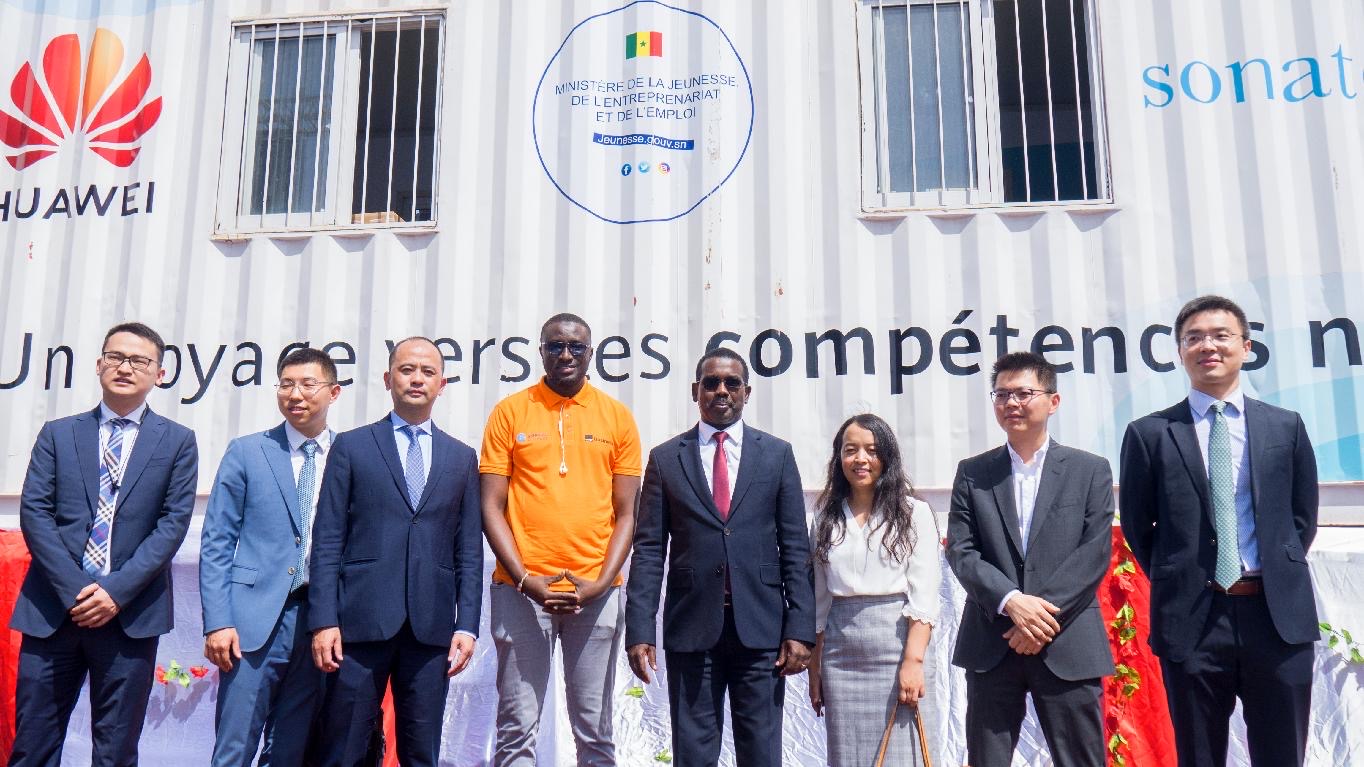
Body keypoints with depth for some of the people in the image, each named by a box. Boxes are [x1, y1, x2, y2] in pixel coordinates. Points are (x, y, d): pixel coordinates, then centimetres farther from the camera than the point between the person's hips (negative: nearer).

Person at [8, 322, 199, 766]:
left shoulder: (177, 441, 6)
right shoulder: (57, 434, 11)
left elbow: (174, 522, -2)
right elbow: (33, 513, 2)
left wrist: (117, 590, -12)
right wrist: (73, 590, -10)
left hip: (131, 613, -1)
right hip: (52, 609, 2)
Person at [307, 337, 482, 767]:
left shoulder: (462, 458, 12)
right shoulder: (351, 447, 7)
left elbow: (469, 552, 9)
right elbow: (327, 541, 2)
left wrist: (466, 625, 1)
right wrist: (323, 620, -6)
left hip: (432, 626, 2)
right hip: (362, 620, -1)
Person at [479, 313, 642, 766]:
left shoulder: (618, 417, 7)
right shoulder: (510, 413, 4)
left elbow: (626, 513, 6)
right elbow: (491, 507, 1)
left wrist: (601, 582, -7)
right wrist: (524, 580, -10)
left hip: (596, 591, 1)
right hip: (521, 589, -1)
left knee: (595, 731, 8)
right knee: (517, 728, 4)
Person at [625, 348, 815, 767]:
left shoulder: (777, 454, 7)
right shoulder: (665, 458, 6)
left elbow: (796, 547, 5)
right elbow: (649, 550, 3)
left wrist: (800, 627, -3)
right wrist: (639, 630, -5)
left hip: (760, 626, 0)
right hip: (691, 626, 0)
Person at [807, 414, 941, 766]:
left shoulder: (913, 513, 1)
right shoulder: (826, 518, 11)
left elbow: (924, 596, -5)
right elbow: (820, 599, 12)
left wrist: (913, 661, -14)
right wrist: (815, 669, 10)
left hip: (895, 643, -3)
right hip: (840, 652, 3)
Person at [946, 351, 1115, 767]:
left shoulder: (1090, 470, 6)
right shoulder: (972, 473, 9)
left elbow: (1095, 553, -3)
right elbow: (961, 552, 0)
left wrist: (1044, 615, -12)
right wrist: (1012, 602, -15)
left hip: (1068, 645, -1)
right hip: (991, 646, 1)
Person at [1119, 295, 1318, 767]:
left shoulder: (1285, 427, 8)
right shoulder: (1149, 434, 1)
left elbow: (1303, 515, 14)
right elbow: (1137, 526, 6)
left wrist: (1279, 576, 7)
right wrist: (1176, 583, 4)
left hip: (1279, 613, 2)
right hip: (1192, 618, -1)